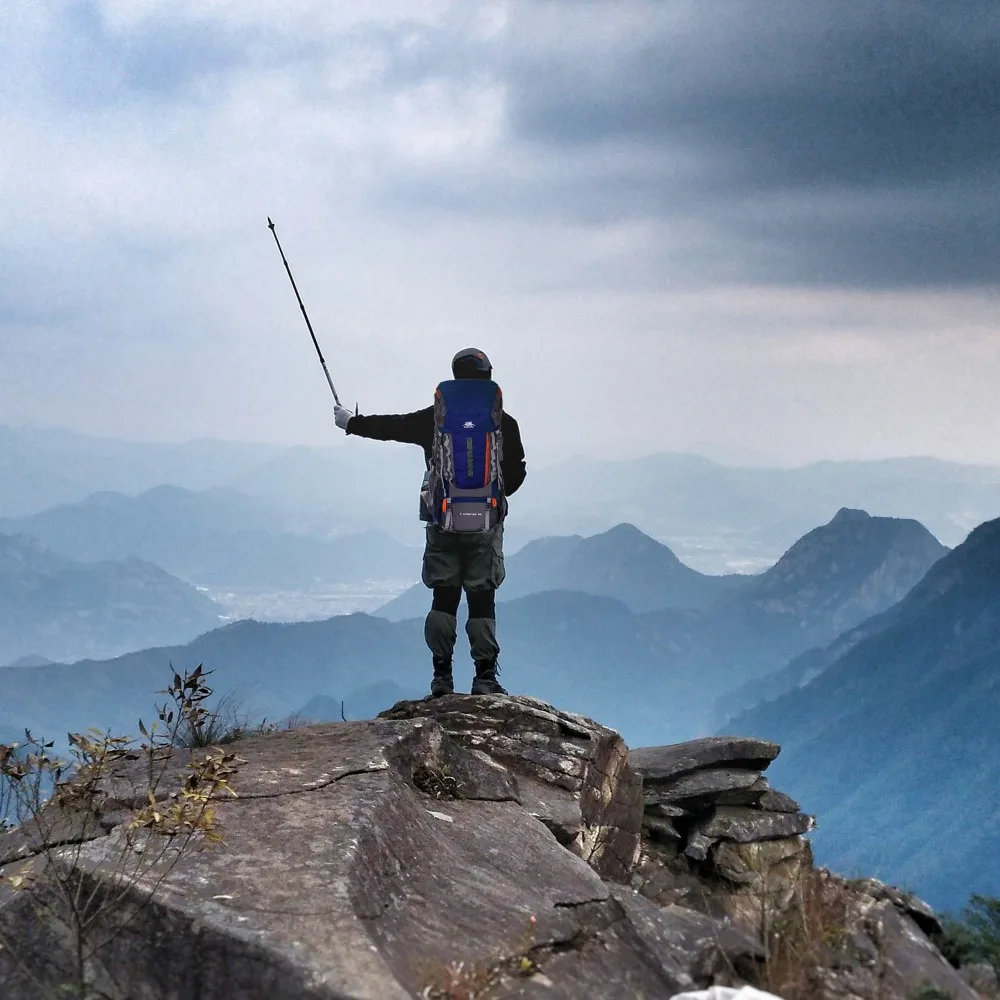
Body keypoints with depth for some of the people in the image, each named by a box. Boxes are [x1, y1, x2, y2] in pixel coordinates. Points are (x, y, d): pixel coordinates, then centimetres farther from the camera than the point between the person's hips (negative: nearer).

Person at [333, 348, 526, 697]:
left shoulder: (434, 418, 1)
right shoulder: (503, 423, -1)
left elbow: (393, 426, 11)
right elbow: (516, 473, 4)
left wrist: (352, 422, 27)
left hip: (442, 521, 2)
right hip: (484, 522, -1)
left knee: (444, 598, 7)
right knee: (482, 599, 1)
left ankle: (442, 676, 4)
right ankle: (485, 677, -2)